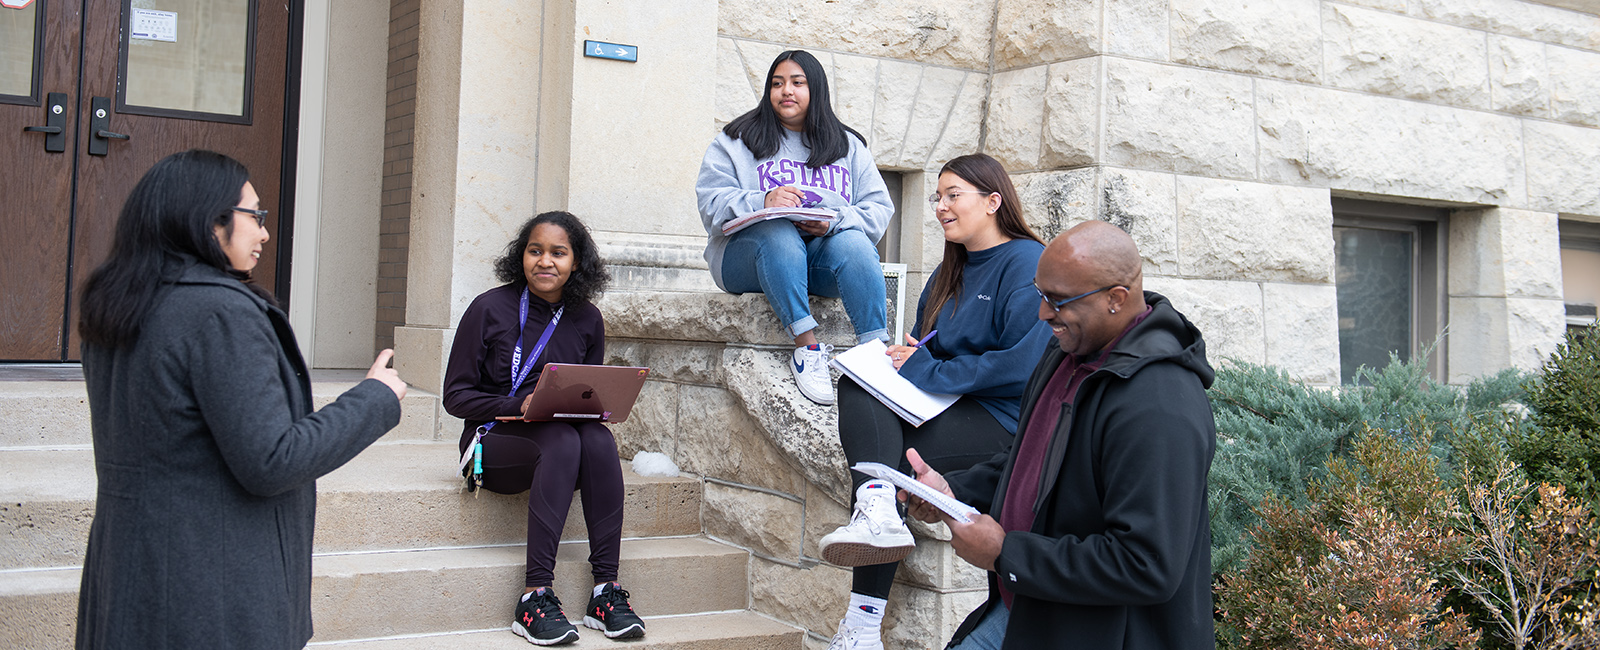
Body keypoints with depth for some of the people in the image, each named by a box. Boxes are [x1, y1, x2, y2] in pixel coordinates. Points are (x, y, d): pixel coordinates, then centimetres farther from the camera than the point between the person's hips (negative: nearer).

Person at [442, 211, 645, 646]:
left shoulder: (586, 319, 7)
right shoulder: (490, 309, -5)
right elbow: (455, 395, -5)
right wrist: (518, 407, -21)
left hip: (569, 436, 4)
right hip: (496, 441, -3)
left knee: (599, 439, -31)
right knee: (563, 441, -35)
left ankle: (605, 589, -31)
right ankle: (535, 595, -38)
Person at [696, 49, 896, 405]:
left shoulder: (848, 146, 19)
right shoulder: (735, 142, 13)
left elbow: (879, 208, 7)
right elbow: (711, 205, -2)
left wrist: (835, 221, -15)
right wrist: (762, 202, -22)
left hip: (823, 250, 2)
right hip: (748, 254, -1)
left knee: (853, 242, -32)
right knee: (777, 233, -36)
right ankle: (807, 346, -41)